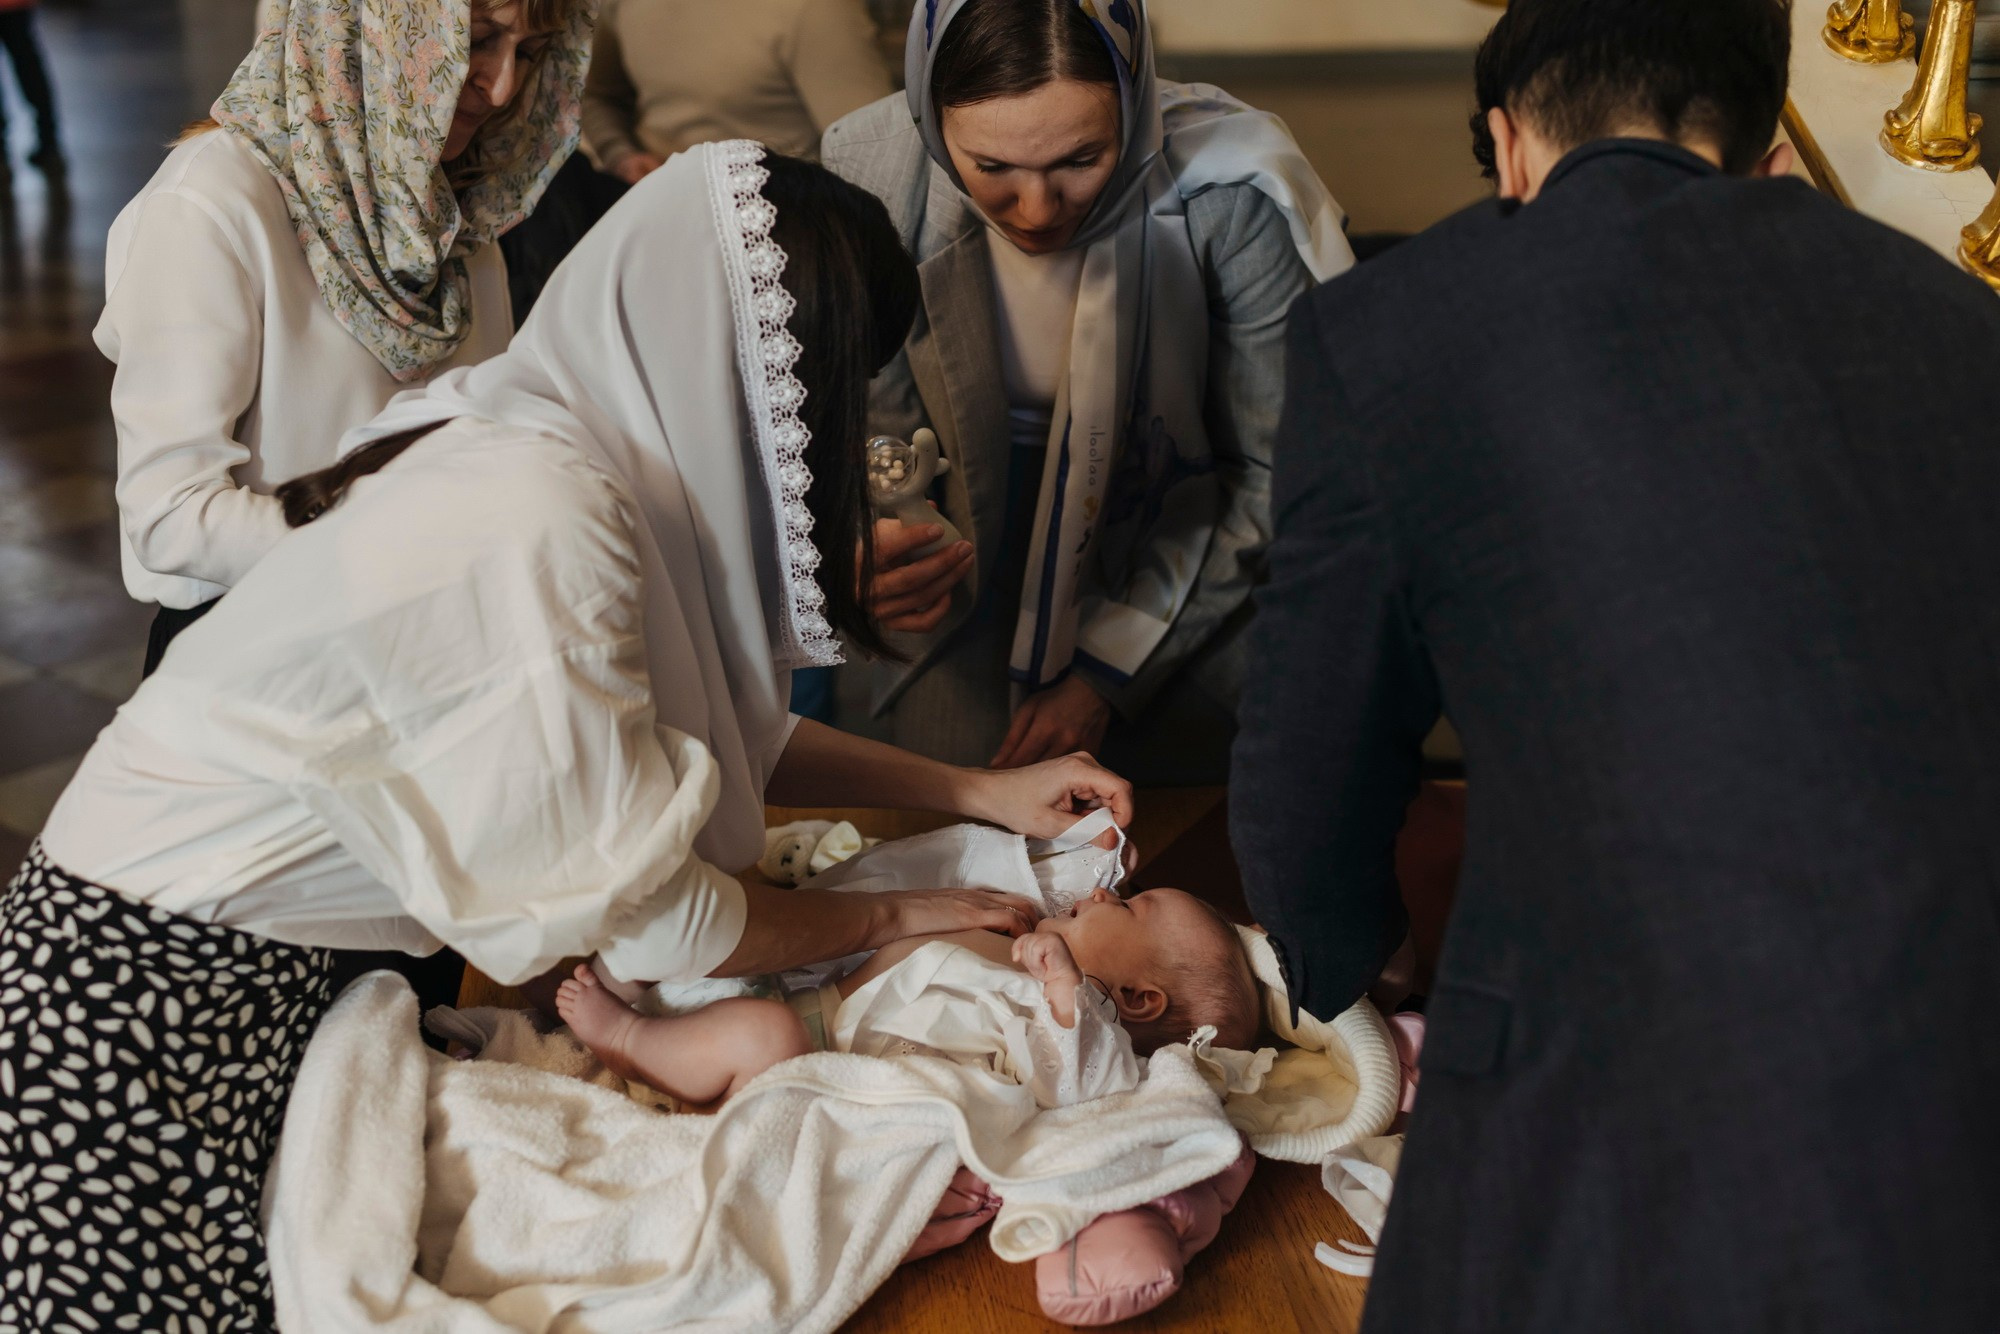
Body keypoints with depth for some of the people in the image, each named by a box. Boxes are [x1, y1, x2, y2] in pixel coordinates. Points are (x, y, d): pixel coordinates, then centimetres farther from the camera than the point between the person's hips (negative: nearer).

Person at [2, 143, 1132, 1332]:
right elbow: (648, 923, -22)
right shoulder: (530, 530, -30)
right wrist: (893, 917, -6)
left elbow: (723, 731, 10)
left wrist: (978, 792, 7)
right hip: (150, 997, -8)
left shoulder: (561, 434, -3)